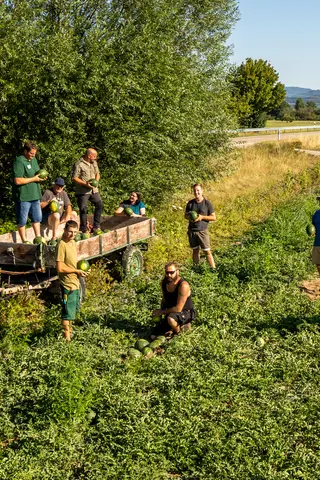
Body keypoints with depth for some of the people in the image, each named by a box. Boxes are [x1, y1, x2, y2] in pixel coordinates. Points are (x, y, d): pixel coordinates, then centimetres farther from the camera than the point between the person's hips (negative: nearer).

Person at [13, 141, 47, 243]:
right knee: (22, 220, 3)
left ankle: (38, 238, 28)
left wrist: (41, 177, 3)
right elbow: (17, 181, -22)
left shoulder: (34, 160, 12)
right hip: (23, 196, -8)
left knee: (37, 217, 16)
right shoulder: (19, 162, -15)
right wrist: (34, 179, -17)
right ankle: (24, 241, 13)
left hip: (35, 195, 8)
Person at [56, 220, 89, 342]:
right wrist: (77, 271, -15)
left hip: (75, 282, 9)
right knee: (68, 312, 0)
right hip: (67, 283, -9)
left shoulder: (73, 242, 7)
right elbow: (60, 268, -23)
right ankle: (67, 338, 10)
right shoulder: (62, 245, -20)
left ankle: (69, 331, 40)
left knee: (74, 309, 23)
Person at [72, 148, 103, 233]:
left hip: (94, 190, 7)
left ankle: (96, 226, 12)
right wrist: (85, 184, -21)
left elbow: (97, 173, 20)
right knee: (84, 209, -2)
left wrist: (96, 180, -1)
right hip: (83, 191, -7)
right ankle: (84, 229, 8)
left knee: (100, 205, 2)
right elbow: (74, 178, -14)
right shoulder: (79, 165, -12)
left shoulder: (94, 163, 12)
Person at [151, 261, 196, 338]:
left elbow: (178, 309, -28)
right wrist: (160, 315, 4)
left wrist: (161, 312, -18)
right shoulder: (164, 283, -6)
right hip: (172, 313, 7)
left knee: (170, 318, -40)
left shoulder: (183, 286, -29)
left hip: (185, 313, -7)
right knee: (154, 336, -1)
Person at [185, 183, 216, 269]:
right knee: (195, 250, 12)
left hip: (202, 231, -3)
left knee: (207, 252, -6)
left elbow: (214, 218, -2)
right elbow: (185, 215, 15)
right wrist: (189, 218, -8)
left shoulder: (207, 203, -5)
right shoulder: (190, 203, 4)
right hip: (191, 231, 3)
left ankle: (214, 270, -4)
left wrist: (202, 217, -15)